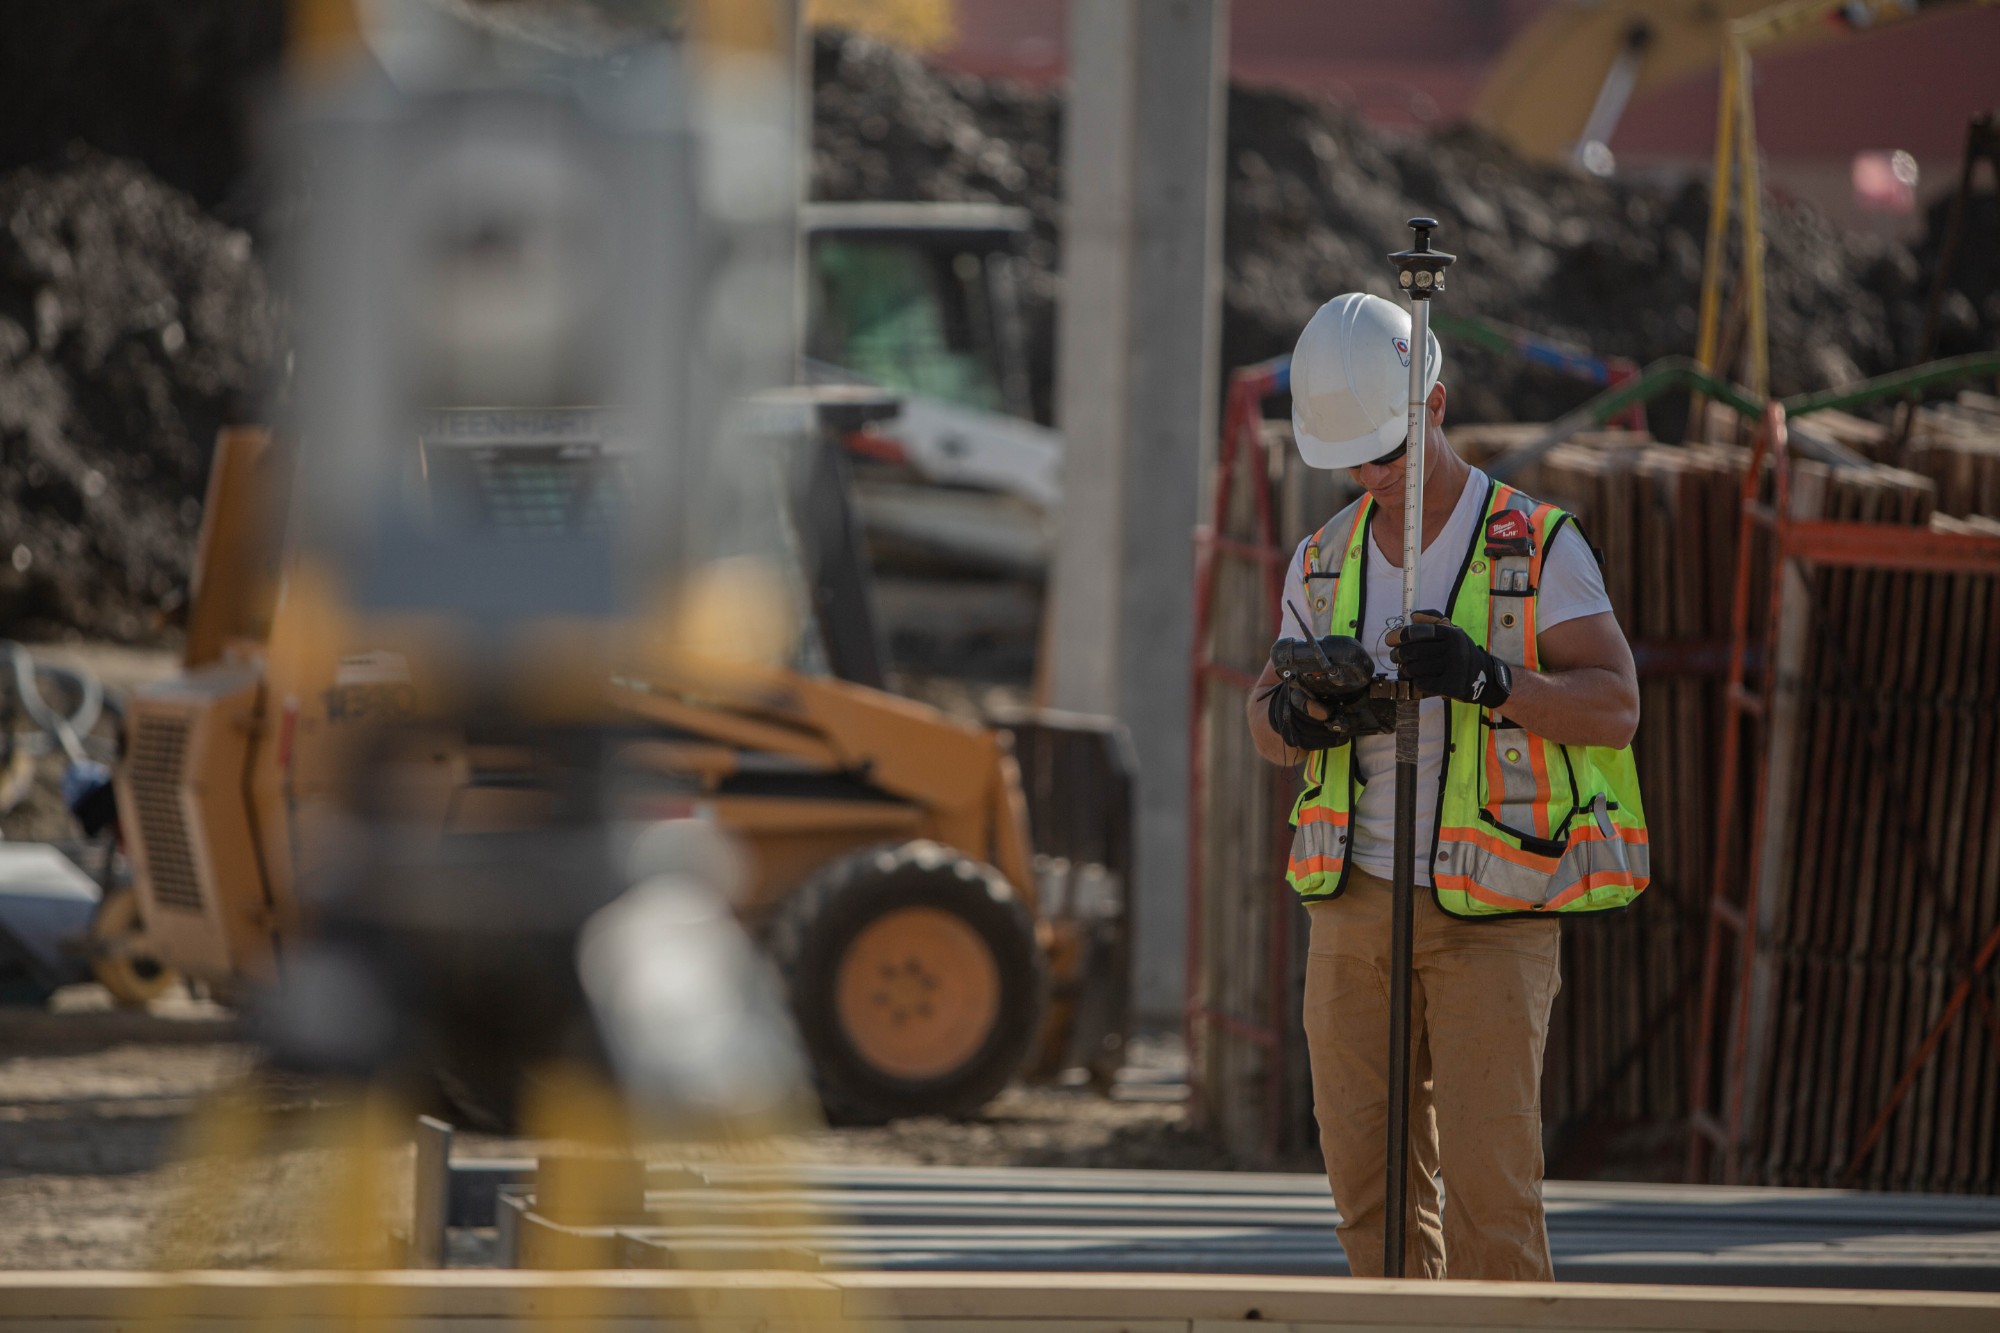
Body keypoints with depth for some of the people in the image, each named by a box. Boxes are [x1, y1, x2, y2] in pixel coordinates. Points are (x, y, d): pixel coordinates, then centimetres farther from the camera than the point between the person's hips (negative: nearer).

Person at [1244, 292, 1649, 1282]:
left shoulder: (1539, 549, -6)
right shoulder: (1326, 561, 10)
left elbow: (1615, 709, -12)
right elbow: (1266, 726, 16)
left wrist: (1484, 678, -29)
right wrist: (1296, 718, -9)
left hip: (1493, 916, -5)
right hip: (1358, 903, 5)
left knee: (1488, 1181, -11)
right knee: (1370, 1180, 4)